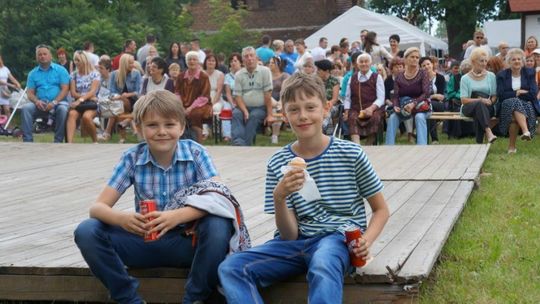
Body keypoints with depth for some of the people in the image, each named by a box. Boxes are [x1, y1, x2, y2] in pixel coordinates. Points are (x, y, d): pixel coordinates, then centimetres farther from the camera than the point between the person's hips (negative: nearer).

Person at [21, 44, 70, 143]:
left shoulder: (60, 70, 5)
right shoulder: (33, 73, 14)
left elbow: (65, 89, -4)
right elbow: (30, 93, 8)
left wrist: (54, 102, -19)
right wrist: (37, 101, -15)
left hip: (58, 102, -2)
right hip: (40, 104, 3)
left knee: (63, 109, -36)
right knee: (25, 108, -25)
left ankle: (58, 141, -27)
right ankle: (27, 140, -25)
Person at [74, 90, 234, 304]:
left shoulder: (195, 153, -8)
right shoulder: (132, 158, -4)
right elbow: (97, 207, -9)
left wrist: (177, 216, -37)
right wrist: (122, 218, -33)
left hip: (186, 240, -1)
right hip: (146, 242, 2)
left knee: (219, 224, -33)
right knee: (86, 232, -20)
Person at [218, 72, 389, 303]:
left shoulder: (351, 154, -3)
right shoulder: (278, 163, 1)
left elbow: (381, 209, 7)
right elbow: (289, 235, -2)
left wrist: (366, 240, -13)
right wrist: (279, 198, -22)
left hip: (338, 236, -3)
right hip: (296, 241, 4)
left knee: (323, 267, -40)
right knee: (230, 269, -19)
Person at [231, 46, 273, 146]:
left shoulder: (265, 71, -3)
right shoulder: (239, 74, 6)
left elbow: (268, 94, -8)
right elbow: (238, 96, 1)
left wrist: (269, 115, -12)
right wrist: (245, 111, -16)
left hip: (260, 108, -2)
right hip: (244, 107, 2)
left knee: (253, 116, -32)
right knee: (236, 114, -28)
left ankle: (245, 145, -34)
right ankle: (239, 144, -43)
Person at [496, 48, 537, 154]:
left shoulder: (529, 73, 11)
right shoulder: (502, 75, 10)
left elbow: (533, 94, -1)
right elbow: (501, 95, -4)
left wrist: (518, 93, -3)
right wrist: (517, 93, -8)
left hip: (526, 105, 0)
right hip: (507, 106, 0)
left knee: (514, 116, -36)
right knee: (514, 103, -38)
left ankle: (511, 146, -33)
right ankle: (526, 131, -54)